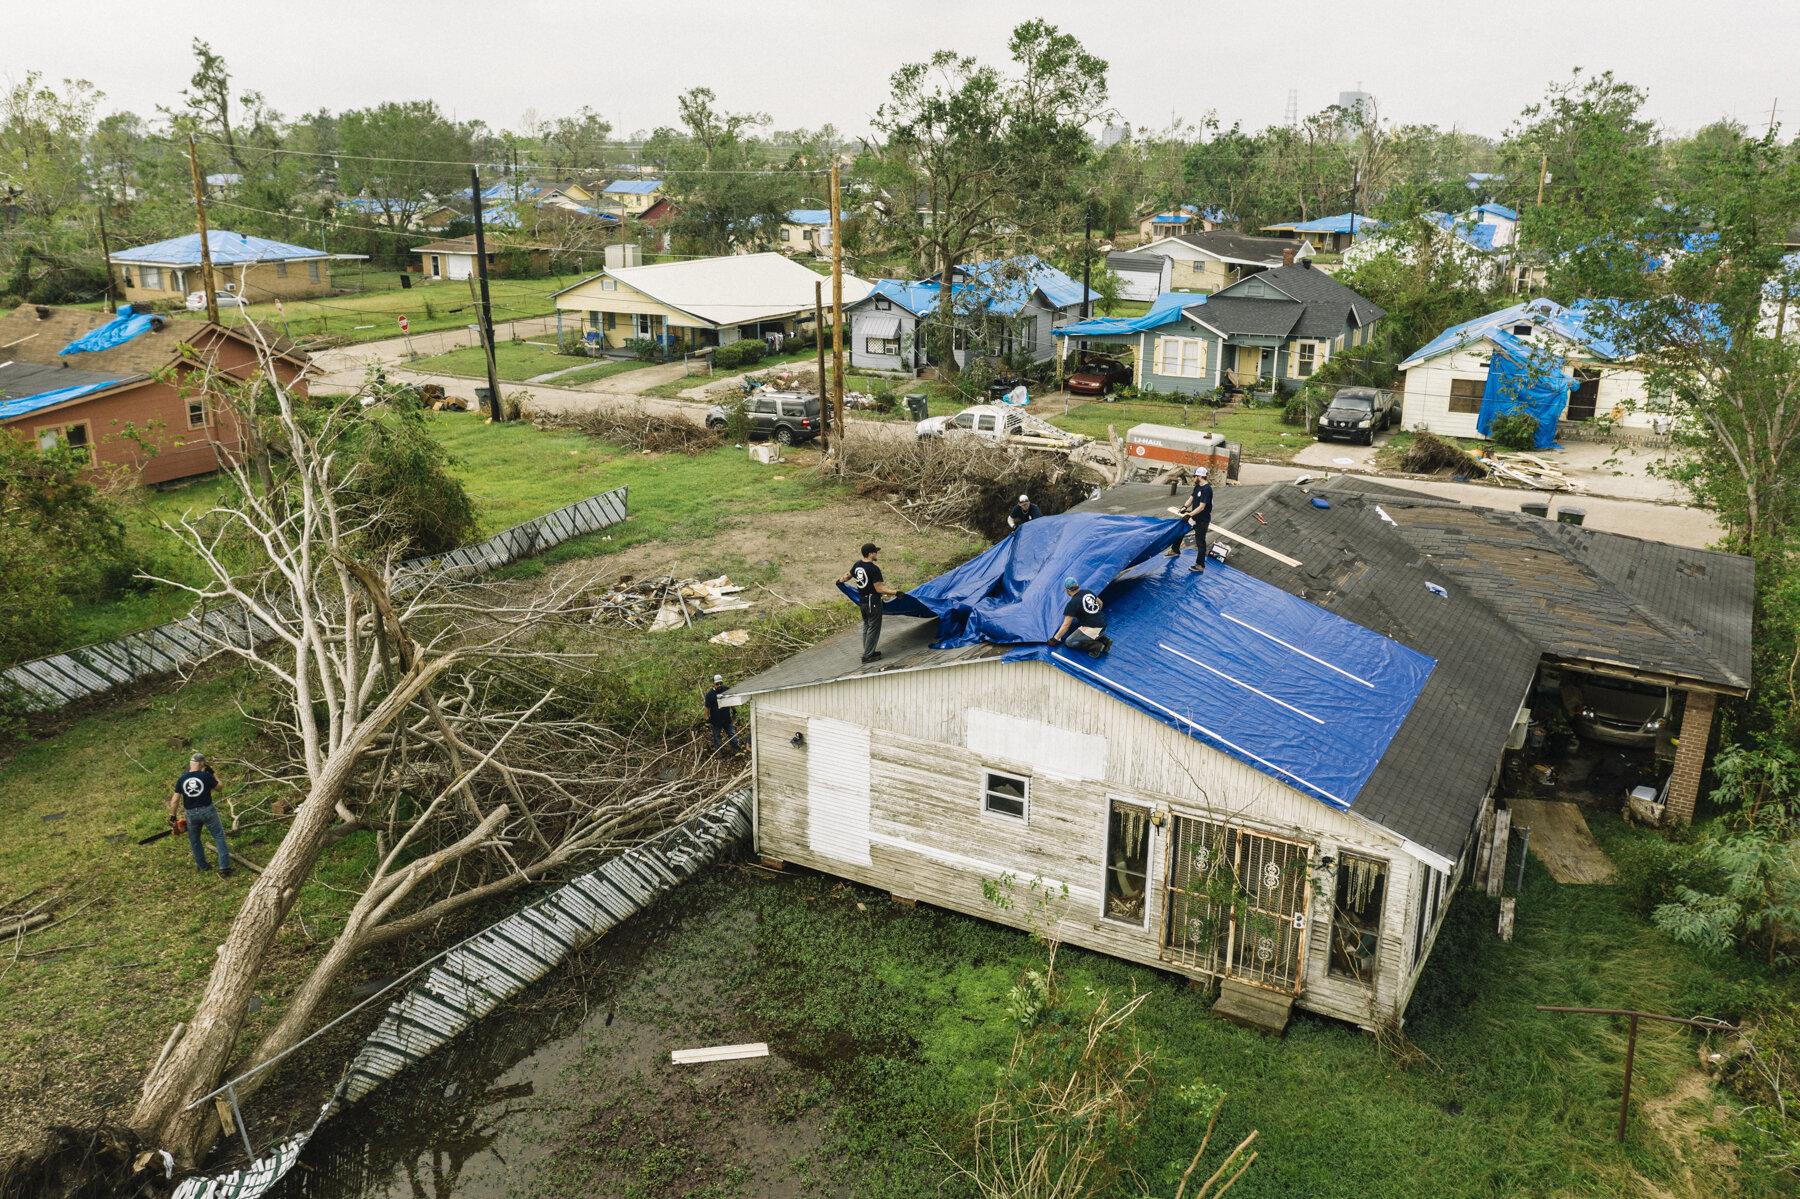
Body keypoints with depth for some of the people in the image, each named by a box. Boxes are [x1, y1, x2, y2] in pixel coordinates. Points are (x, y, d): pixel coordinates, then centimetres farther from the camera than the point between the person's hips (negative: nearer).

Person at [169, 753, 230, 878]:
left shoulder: (181, 780, -1)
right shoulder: (206, 776, -12)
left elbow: (174, 800, 0)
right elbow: (218, 787, 3)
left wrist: (172, 816, 11)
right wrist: (212, 773, 11)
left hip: (191, 814, 3)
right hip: (208, 811, -3)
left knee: (194, 841, 21)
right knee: (219, 837, 6)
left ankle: (202, 867, 32)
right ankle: (224, 867, -1)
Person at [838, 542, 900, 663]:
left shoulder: (857, 565, 2)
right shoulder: (874, 569, -22)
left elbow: (848, 575, 20)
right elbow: (879, 589, -23)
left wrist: (840, 581, 41)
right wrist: (895, 592, -21)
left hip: (862, 602, 8)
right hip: (873, 603, -8)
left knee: (866, 626, 20)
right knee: (873, 628, 1)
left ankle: (869, 652, 28)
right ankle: (867, 656, 3)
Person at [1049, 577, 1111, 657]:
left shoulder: (1072, 604, -13)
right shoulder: (1088, 592, 7)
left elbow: (1066, 625, -13)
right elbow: (1100, 604, 24)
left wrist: (1055, 639, -5)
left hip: (1091, 629, -8)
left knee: (1069, 642, 2)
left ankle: (1096, 646, -13)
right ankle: (1104, 640, 10)